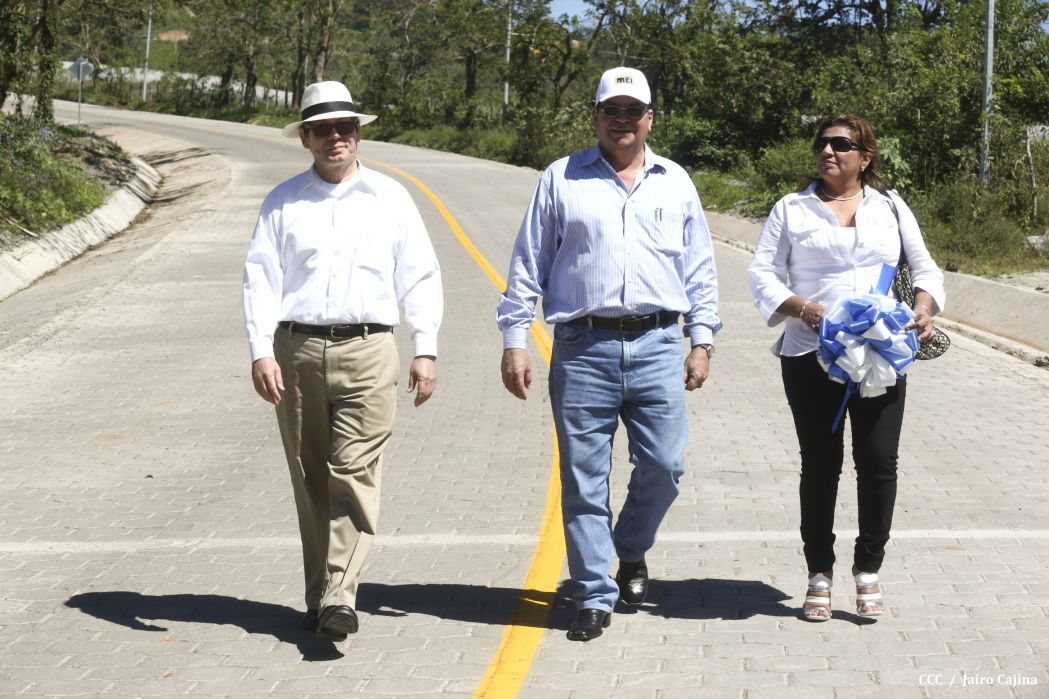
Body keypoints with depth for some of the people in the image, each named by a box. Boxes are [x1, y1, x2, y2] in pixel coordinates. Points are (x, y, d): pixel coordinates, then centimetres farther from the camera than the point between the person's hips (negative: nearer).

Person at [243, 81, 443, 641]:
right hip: (297, 350, 1)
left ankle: (339, 595, -15)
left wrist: (426, 349, 2)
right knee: (310, 479, 5)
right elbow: (260, 277, 4)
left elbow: (419, 276, 10)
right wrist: (260, 352, -7)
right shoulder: (283, 202, 10)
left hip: (367, 349, -1)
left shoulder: (389, 197, 11)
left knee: (355, 473, -11)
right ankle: (318, 595, 13)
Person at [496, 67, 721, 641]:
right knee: (584, 478, 0)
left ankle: (631, 551, 27)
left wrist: (702, 341, 9)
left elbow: (700, 270, 17)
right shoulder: (561, 180, 9)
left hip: (656, 346, 1)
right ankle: (595, 597, 11)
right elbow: (527, 266, 8)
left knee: (663, 467, -2)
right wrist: (513, 341, 1)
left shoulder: (675, 183, 15)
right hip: (583, 349, -1)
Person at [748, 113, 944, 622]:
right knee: (820, 465, 3)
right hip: (811, 356, -1)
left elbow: (924, 266, 18)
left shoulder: (890, 207, 14)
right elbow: (763, 273, 2)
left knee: (878, 461, -3)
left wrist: (924, 305, -4)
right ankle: (819, 576, 15)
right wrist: (800, 307, -16)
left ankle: (868, 571, 13)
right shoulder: (792, 209, 8)